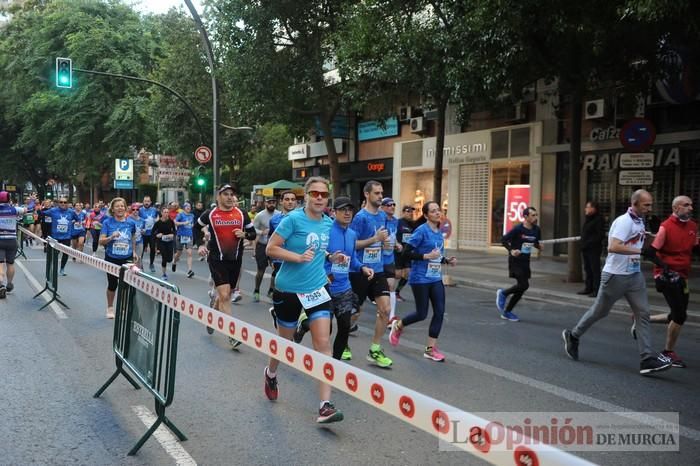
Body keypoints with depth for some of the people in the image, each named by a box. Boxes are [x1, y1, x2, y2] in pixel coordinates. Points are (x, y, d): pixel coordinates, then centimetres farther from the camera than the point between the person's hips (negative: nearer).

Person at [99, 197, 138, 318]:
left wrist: (134, 252, 12)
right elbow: (101, 241, -9)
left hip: (127, 259, 1)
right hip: (112, 259, -1)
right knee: (112, 284, 9)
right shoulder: (107, 222, -7)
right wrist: (111, 237, -26)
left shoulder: (131, 223, 0)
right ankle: (110, 308, 29)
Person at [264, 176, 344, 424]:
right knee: (284, 340, 15)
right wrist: (299, 257, -26)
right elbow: (271, 248, -14)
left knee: (323, 343, -8)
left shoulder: (327, 222, 5)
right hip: (289, 290, -4)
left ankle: (325, 406, -7)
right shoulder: (293, 218, -14)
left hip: (317, 289, 4)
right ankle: (271, 373, 49)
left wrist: (330, 257, 2)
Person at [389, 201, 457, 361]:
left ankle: (431, 349, 10)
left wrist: (447, 260, 4)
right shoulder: (421, 231, -13)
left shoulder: (439, 232, 10)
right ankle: (398, 325, 31)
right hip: (421, 279, -7)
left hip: (436, 279, 7)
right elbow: (406, 253, -16)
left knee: (439, 312, 0)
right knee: (422, 314, 2)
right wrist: (427, 256, -22)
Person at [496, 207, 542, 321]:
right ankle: (503, 293, 9)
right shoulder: (518, 229, -14)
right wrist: (511, 250, -24)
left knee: (521, 288, 6)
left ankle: (506, 312, 19)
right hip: (515, 261, -7)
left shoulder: (536, 230, 4)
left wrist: (539, 246, -1)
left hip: (525, 262, 7)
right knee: (524, 285, -18)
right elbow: (503, 240, -11)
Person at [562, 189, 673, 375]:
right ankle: (572, 336, 27)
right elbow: (613, 247, -32)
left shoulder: (640, 221, 11)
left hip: (635, 275, 8)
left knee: (643, 313, -1)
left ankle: (648, 359, -2)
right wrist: (641, 251, -33)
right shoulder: (624, 221, -19)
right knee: (599, 311, 7)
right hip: (616, 275, -8)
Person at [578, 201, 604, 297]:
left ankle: (596, 290, -2)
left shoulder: (598, 219, -10)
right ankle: (588, 288, 20)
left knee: (595, 269, -5)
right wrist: (583, 244, 8)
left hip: (594, 249, -9)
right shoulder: (587, 219, 17)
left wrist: (588, 243, -17)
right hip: (585, 249, 9)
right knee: (587, 269, 12)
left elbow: (599, 235, -15)